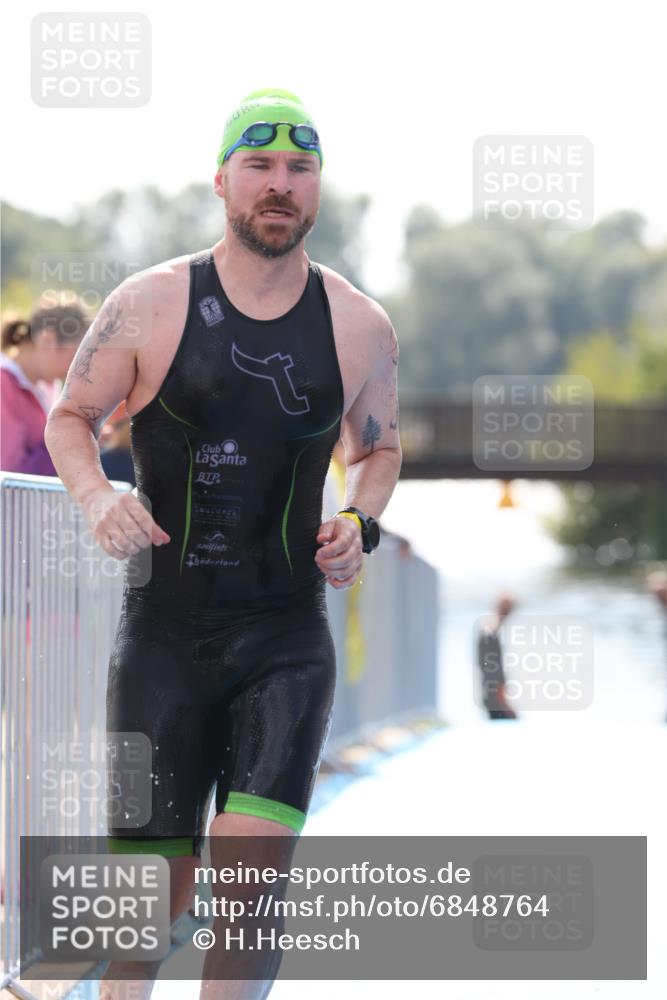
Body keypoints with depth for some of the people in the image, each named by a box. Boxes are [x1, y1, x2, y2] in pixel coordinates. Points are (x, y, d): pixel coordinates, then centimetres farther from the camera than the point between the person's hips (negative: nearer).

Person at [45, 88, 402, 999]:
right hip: (163, 637, 0)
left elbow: (379, 450, 20)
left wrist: (360, 523, -1)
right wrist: (95, 496, -10)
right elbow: (70, 417, 10)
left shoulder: (360, 326, 4)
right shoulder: (150, 305, -1)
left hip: (288, 640, 1)